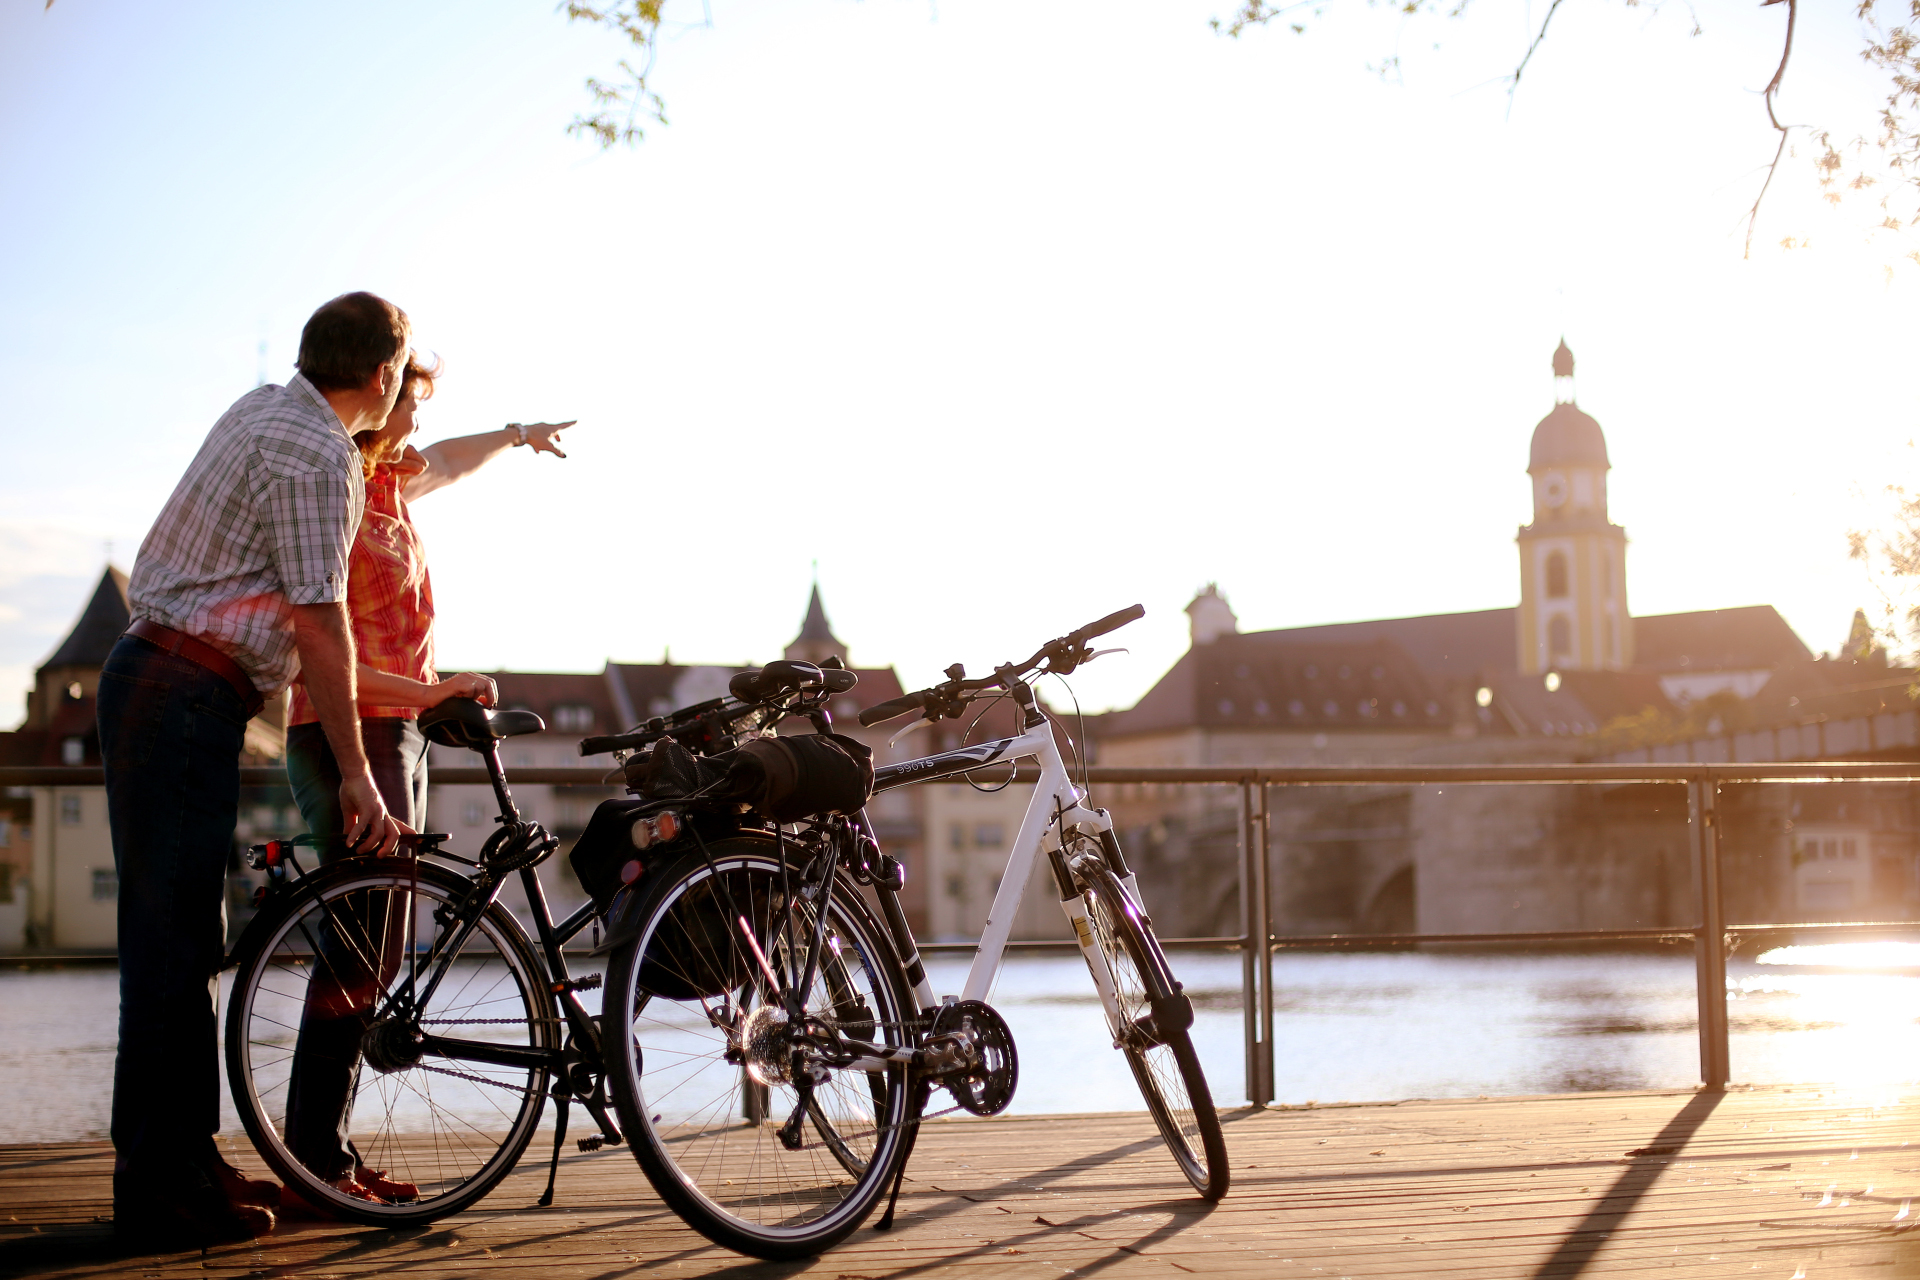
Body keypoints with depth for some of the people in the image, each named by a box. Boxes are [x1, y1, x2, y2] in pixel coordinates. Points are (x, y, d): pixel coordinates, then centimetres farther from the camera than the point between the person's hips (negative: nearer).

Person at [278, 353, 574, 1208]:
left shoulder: (386, 482, 13)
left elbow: (445, 462, 38)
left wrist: (516, 435, 52)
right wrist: (426, 691, -24)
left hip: (396, 734, 10)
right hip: (348, 737, -10)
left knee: (369, 950, 8)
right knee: (363, 949, -12)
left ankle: (325, 1155, 12)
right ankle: (318, 1160, -7)